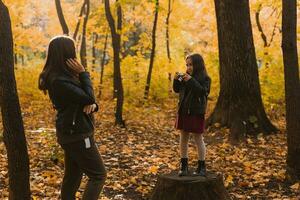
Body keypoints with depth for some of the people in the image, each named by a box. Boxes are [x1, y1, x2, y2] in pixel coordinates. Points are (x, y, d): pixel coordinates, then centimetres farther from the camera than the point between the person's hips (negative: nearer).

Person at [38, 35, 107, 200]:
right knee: (98, 175, -3)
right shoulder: (59, 80, -23)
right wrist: (83, 73, -14)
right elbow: (88, 97, -22)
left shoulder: (63, 76, 9)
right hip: (77, 135, -10)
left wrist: (92, 105, -11)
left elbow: (86, 99, 11)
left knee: (72, 176, 15)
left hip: (72, 133, 10)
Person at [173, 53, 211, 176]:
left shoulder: (205, 78, -7)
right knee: (183, 138, 8)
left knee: (198, 139, 2)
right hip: (183, 111, 6)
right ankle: (184, 166, 17)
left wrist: (191, 81, -27)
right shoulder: (186, 76, 9)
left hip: (196, 112, -6)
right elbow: (177, 90, 12)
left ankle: (202, 167, 11)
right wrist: (176, 80, -5)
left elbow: (203, 92, -21)